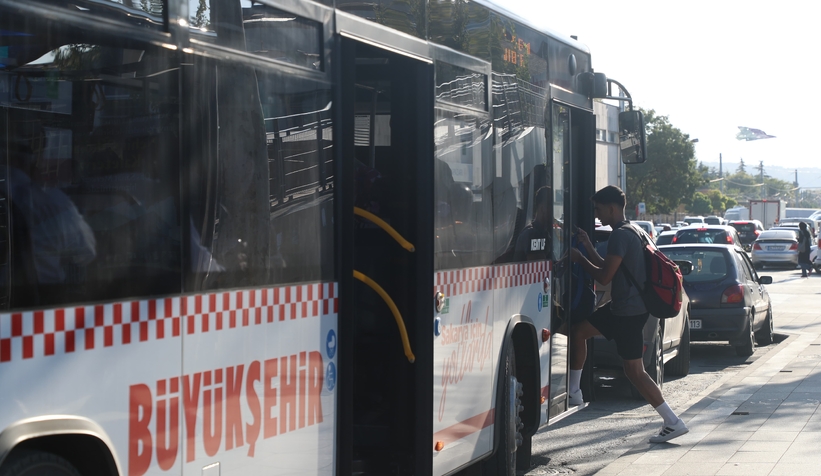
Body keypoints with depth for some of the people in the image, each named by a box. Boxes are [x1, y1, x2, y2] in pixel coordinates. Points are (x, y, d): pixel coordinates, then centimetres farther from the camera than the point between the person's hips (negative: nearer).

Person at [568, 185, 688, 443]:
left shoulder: (620, 236, -19)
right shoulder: (629, 232, 14)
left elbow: (604, 276, -20)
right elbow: (607, 267, 22)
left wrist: (580, 258, -7)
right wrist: (588, 245, 17)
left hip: (629, 312, -10)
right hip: (621, 307, 10)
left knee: (634, 371, -6)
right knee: (578, 332, 16)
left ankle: (673, 422, -3)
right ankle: (573, 391, 23)